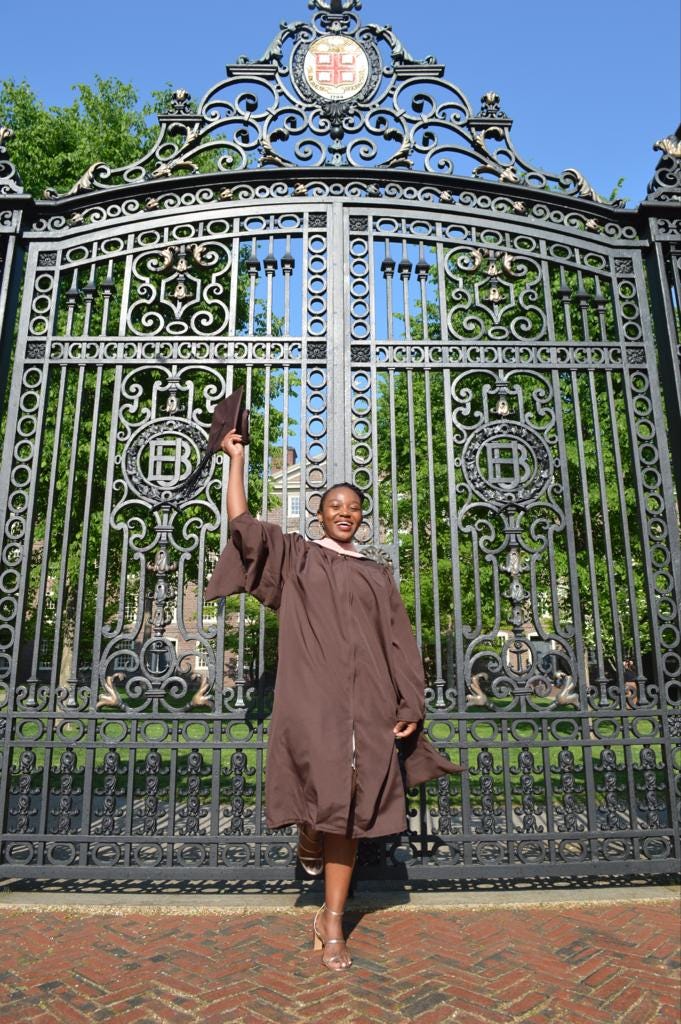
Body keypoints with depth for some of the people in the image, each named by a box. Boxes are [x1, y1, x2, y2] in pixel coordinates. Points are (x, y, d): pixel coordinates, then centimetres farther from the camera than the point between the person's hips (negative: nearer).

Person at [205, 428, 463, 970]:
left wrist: (409, 705, 4)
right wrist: (238, 457, 9)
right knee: (327, 785, -19)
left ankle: (332, 924, 17)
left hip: (367, 702, 3)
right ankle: (309, 836, 17)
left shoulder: (378, 575, 17)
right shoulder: (296, 556, 13)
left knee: (350, 809, 3)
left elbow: (398, 643, 13)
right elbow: (241, 521, 5)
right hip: (311, 695, -2)